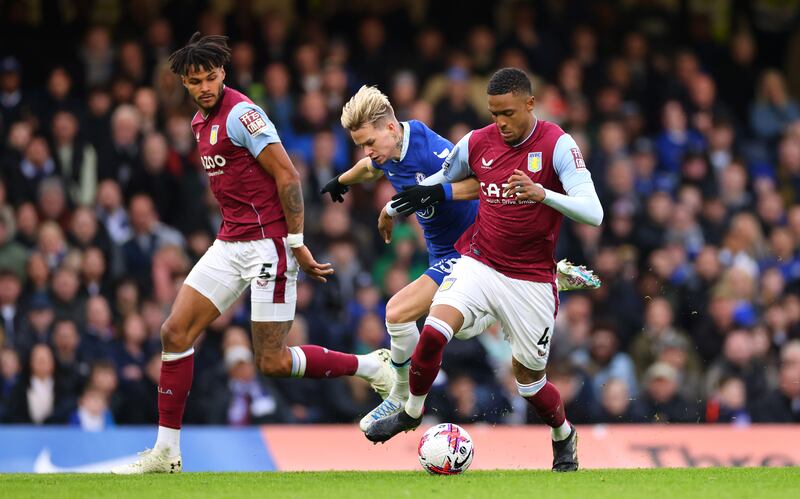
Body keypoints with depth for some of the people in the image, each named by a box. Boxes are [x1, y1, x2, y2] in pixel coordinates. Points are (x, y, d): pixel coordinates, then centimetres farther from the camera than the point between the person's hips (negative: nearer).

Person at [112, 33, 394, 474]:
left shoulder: (240, 114, -14)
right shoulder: (201, 122, 14)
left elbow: (287, 176, -16)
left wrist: (296, 243, -17)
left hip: (267, 243, -8)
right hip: (229, 243, 8)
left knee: (273, 363, -8)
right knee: (175, 332, -2)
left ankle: (372, 367, 10)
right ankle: (166, 451, 3)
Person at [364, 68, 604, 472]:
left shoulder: (557, 146, -13)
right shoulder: (477, 143, -1)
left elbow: (593, 212, -23)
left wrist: (542, 194, -38)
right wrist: (396, 207, 2)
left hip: (531, 280, -2)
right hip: (478, 264, 2)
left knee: (529, 381, 7)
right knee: (433, 332, -23)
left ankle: (564, 437, 39)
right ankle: (411, 412, 1)